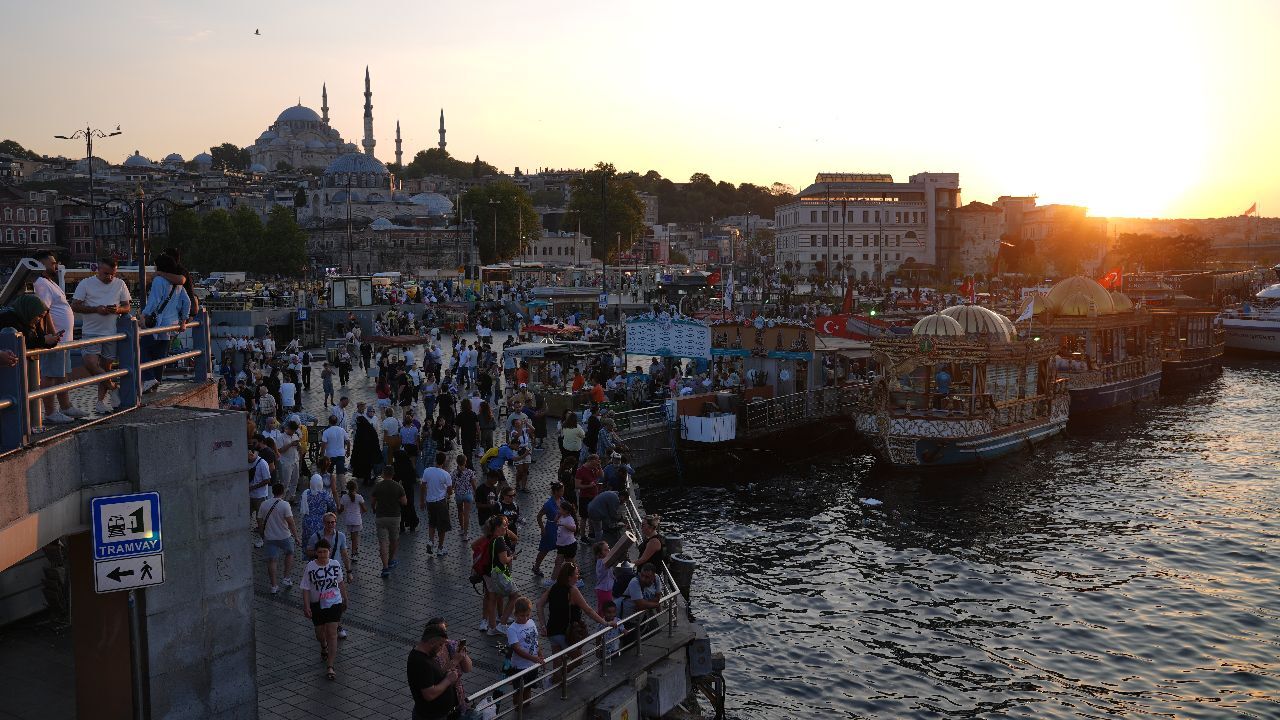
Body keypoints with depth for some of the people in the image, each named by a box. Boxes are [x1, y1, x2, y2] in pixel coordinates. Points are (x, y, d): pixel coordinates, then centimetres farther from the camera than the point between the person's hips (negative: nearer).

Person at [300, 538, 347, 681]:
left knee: (332, 633, -8)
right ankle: (324, 648, 52)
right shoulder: (310, 567, -12)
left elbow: (341, 582, 10)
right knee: (320, 632, 16)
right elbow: (305, 589, -8)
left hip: (334, 603, -1)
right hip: (317, 605, 1)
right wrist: (306, 607, -14)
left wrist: (345, 599, 18)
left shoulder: (335, 564, -6)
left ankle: (330, 667, -7)